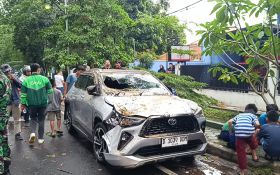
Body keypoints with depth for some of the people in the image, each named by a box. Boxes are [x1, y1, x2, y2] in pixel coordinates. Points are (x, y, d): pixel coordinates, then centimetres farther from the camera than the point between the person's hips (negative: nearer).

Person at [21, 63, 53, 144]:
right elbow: (50, 91, -1)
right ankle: (40, 138, 16)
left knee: (33, 119, 18)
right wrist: (49, 101, 13)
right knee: (41, 120, 11)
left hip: (32, 104, 1)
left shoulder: (26, 80, -2)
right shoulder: (44, 79, -5)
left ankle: (32, 132, -7)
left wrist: (23, 103, 9)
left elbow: (23, 94, 0)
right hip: (43, 103, -1)